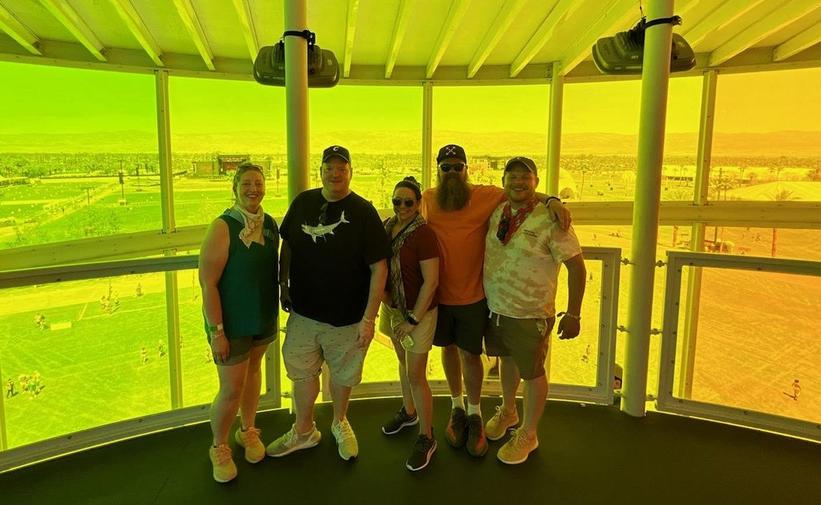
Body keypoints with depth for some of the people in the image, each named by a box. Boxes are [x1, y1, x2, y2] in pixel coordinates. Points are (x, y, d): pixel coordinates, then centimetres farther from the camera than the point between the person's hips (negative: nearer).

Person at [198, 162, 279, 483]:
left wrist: (277, 308, 12)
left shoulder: (270, 224, -1)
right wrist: (217, 331, -19)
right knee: (231, 390, 2)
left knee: (253, 372, 21)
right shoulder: (223, 228, -20)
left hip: (264, 318, 6)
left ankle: (248, 431, 43)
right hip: (232, 323, -6)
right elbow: (207, 282, -20)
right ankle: (219, 448, 28)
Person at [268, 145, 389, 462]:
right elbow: (287, 245, 14)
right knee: (302, 372, 15)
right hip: (303, 311, 3)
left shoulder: (363, 211, -12)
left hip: (346, 316, -3)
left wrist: (369, 319, -16)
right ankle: (303, 431, 38)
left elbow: (379, 267, -14)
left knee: (342, 375, 15)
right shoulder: (303, 202, 0)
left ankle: (340, 424, 43)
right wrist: (284, 285, 7)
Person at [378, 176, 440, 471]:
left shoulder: (424, 234, -20)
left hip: (418, 312, -7)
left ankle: (426, 438, 17)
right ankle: (409, 411, 46)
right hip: (392, 308, 7)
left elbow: (431, 281, -20)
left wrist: (413, 320, -17)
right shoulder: (386, 227, 0)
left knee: (416, 376, 0)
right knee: (403, 362, 23)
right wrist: (386, 301, -2)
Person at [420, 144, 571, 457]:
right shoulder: (427, 199, -1)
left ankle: (474, 414, 29)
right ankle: (457, 408, 39)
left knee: (470, 353, 6)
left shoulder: (486, 196, -10)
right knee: (449, 348, 17)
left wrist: (552, 200, -19)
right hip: (439, 294, 3)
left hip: (473, 296, -2)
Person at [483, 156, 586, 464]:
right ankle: (507, 412, 50)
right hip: (495, 308, 6)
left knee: (532, 372, 11)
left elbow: (576, 266, -16)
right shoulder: (496, 213, 1)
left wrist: (573, 314, -16)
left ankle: (527, 435, 32)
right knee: (507, 360, 25)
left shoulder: (550, 219, -18)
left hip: (531, 315, -6)